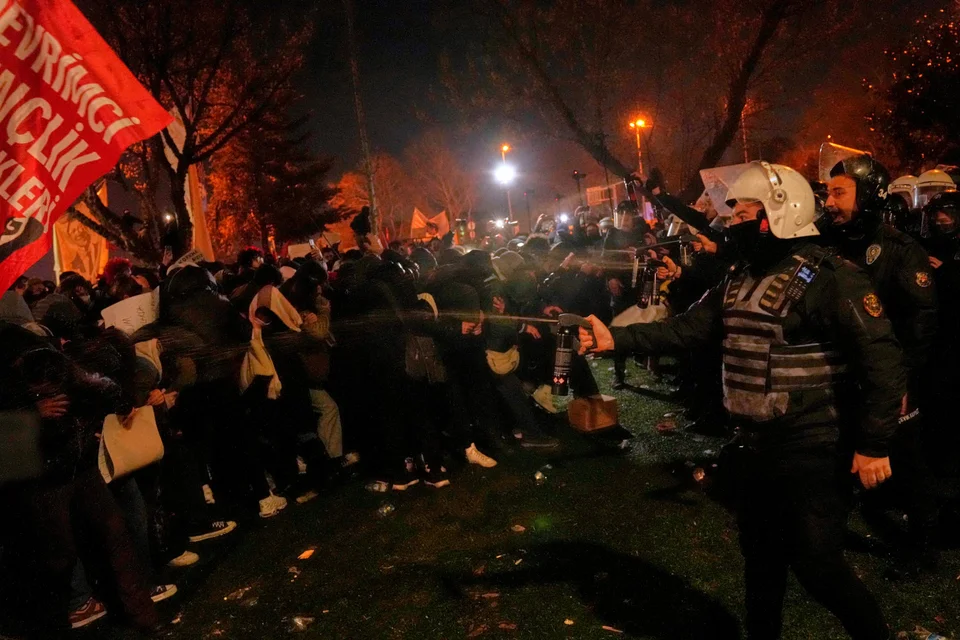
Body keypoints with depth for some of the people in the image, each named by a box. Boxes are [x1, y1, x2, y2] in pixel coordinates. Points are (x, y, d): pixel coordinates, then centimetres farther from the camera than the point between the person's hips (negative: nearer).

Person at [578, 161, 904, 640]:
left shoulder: (829, 277, -17)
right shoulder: (740, 279, 8)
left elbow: (882, 359, -18)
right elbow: (686, 329, 4)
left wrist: (874, 444, -18)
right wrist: (615, 339, -7)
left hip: (810, 448, -8)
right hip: (756, 444, 8)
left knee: (816, 563, 0)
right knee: (760, 552, 20)